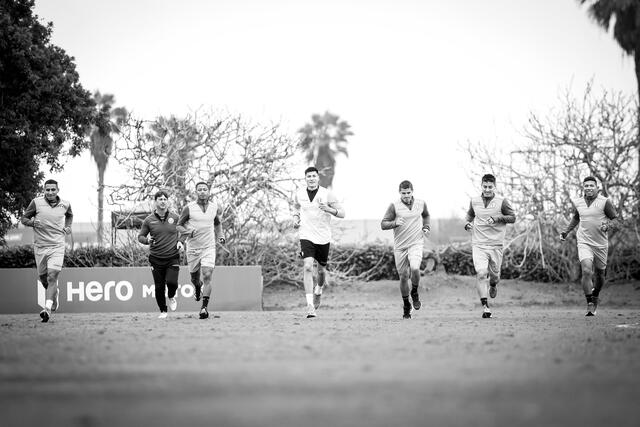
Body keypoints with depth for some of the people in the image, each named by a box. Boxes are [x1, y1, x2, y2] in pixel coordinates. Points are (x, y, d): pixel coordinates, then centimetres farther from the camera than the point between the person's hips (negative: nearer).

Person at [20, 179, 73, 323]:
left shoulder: (65, 204, 3)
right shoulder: (36, 202, -3)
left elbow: (70, 215, 27)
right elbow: (23, 218, 5)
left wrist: (68, 227, 9)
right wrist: (32, 222, -16)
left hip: (57, 246, -1)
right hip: (40, 246, 1)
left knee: (52, 277, -16)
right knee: (43, 278, 11)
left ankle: (47, 309, -25)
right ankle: (55, 293, 43)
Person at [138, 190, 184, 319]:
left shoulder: (175, 218, 3)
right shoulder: (149, 220, 1)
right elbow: (140, 236, 8)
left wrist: (180, 242, -2)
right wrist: (147, 240, -14)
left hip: (173, 257, 0)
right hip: (156, 259, 0)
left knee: (172, 282, -18)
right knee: (159, 287, 1)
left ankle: (171, 297, 17)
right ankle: (163, 311, 22)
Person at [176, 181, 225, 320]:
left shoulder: (215, 207, 2)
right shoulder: (189, 208, -7)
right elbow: (179, 225, 2)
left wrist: (220, 236, 9)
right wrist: (189, 232, -17)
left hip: (209, 247, 0)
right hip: (193, 248, 0)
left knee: (207, 276, -16)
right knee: (195, 278, 11)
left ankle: (204, 307, -14)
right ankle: (198, 287, 49)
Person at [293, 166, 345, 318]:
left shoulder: (327, 194, -5)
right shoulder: (300, 194, 3)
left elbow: (342, 213, -4)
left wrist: (329, 209, -23)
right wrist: (296, 217, 3)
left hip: (323, 238, 0)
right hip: (306, 237, 0)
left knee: (322, 269, 13)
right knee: (308, 267, -18)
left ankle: (318, 290, 48)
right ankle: (310, 305, -22)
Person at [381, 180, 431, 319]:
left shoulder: (421, 204, 3)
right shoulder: (394, 206, -6)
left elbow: (426, 215, 25)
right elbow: (383, 224, -5)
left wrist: (426, 227, 8)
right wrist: (395, 223, -23)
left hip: (416, 244, 0)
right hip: (400, 246, 0)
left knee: (414, 268, -25)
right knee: (403, 277, 3)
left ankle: (414, 292, 4)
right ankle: (406, 305, 24)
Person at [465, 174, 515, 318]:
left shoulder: (502, 201, -2)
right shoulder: (474, 201, 6)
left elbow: (512, 218, 0)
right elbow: (470, 214, 24)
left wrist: (497, 218, -16)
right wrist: (468, 223, 2)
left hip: (496, 244, 0)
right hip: (478, 244, 0)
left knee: (494, 275, 9)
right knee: (481, 273, -16)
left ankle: (493, 285, 48)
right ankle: (485, 306, -14)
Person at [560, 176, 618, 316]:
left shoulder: (604, 202, -7)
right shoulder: (577, 202, 3)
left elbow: (614, 219, -2)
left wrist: (607, 226, -22)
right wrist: (566, 231, 16)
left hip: (600, 244, 0)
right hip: (584, 243, 0)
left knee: (600, 273, 12)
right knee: (586, 271, -19)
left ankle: (595, 296, 42)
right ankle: (590, 304, -13)